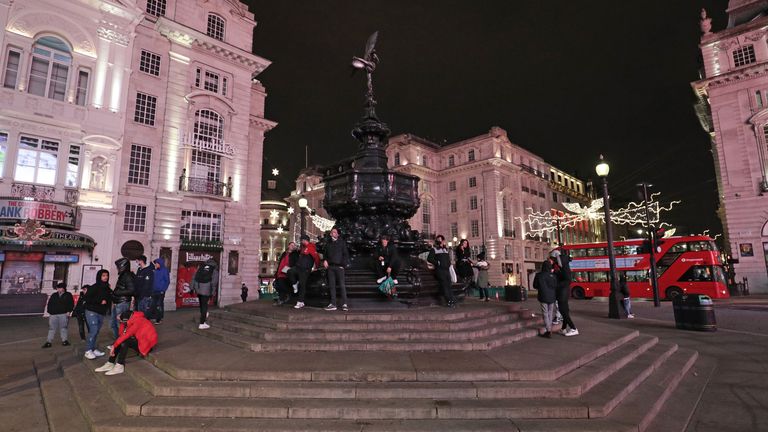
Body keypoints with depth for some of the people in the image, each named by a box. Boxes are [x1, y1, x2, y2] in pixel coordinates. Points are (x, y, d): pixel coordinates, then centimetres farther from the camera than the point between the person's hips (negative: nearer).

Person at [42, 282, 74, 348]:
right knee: (52, 328, 2)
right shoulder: (53, 295, 17)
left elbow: (71, 304, 3)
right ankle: (48, 342, 7)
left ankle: (64, 340, 3)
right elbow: (49, 304, 16)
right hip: (53, 315, 3)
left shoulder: (68, 295, 8)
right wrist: (49, 312, 6)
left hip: (64, 314, -3)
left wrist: (69, 311, -8)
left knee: (64, 327, -3)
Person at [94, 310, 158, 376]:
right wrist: (122, 322, -11)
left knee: (124, 341, -24)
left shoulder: (138, 321, -23)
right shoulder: (132, 320, 5)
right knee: (120, 340, -2)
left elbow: (126, 334, -27)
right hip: (139, 339, 10)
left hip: (147, 342, -10)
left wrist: (114, 346, -24)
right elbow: (122, 334, 1)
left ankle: (119, 367, -22)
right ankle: (110, 364, -5)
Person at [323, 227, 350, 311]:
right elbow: (325, 254, 21)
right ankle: (333, 304, 6)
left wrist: (344, 264, -9)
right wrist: (325, 260, 0)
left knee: (342, 285, -9)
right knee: (331, 286, 3)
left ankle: (344, 304, -10)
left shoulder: (342, 242, 8)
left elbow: (346, 253, 2)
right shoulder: (328, 244, 19)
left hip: (339, 266, -4)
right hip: (330, 267, 4)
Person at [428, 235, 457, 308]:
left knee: (449, 285, 3)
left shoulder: (446, 250, 22)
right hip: (439, 270, -5)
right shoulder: (434, 249, 4)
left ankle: (452, 300, 5)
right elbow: (429, 259, -6)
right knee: (444, 286, -10)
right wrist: (437, 263, -12)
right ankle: (449, 301, -9)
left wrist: (449, 264, 11)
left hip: (447, 269, 6)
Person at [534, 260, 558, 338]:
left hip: (543, 297, -3)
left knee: (545, 314, 2)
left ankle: (548, 331, -2)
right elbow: (556, 286, 4)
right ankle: (549, 329, 21)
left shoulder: (539, 275, -10)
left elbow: (535, 286, 1)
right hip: (552, 297, 3)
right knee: (550, 313, 14)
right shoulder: (553, 276, -3)